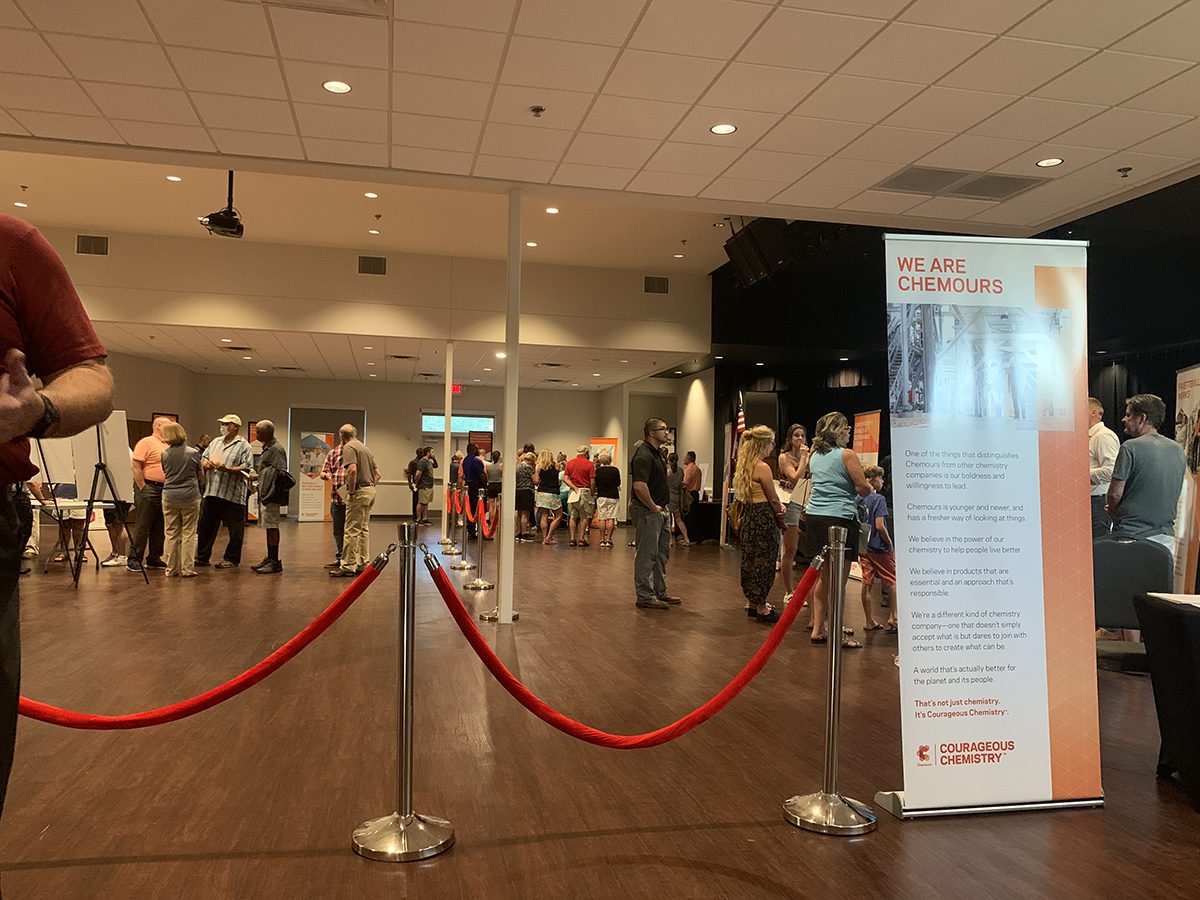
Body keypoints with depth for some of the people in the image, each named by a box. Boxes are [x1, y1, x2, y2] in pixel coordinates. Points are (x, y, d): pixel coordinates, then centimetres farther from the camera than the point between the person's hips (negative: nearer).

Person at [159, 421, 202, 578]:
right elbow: (200, 475, 5)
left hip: (169, 498, 2)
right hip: (190, 497, -2)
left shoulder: (164, 455, 0)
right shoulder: (194, 453, -6)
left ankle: (171, 569, 12)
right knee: (188, 533, 3)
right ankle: (187, 569, 3)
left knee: (171, 534, 8)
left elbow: (165, 475, 12)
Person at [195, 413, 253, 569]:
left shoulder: (244, 446, -4)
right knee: (205, 526, 12)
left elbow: (246, 468, -12)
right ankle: (202, 556, 22)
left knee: (235, 529, 1)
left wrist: (226, 469, -22)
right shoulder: (215, 443, 17)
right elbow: (203, 459, 22)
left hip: (233, 495, -6)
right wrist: (205, 463, -2)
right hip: (211, 492, 6)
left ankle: (232, 559, 11)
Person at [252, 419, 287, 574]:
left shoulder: (276, 449, -13)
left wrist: (269, 494, -20)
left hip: (271, 495, -10)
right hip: (264, 494, 10)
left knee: (272, 527, -7)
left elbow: (281, 472, -20)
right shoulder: (267, 448, 18)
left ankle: (275, 562, -4)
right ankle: (270, 559, 21)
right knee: (269, 527, 14)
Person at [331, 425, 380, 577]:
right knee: (364, 529, 14)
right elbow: (377, 474, 18)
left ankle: (348, 566, -5)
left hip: (359, 491, -9)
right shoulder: (365, 448, 19)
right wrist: (370, 486, 17)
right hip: (370, 490, 9)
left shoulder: (348, 447, -7)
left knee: (352, 530, -6)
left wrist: (351, 491, -17)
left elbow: (352, 470, -23)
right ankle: (363, 564, 17)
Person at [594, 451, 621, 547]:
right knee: (611, 518, 3)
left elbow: (595, 484, 2)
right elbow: (618, 484, 3)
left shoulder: (597, 470, -5)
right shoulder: (615, 470, -6)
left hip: (601, 496, 1)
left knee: (602, 518, 6)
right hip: (613, 496, 0)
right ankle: (608, 539, 1)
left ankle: (602, 540, 6)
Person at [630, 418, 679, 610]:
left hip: (660, 512, 10)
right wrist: (653, 507, -20)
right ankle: (645, 597, 5)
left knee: (661, 554, 17)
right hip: (648, 512, -10)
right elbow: (639, 486, -30)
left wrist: (663, 508, 17)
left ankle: (660, 592, 27)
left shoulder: (657, 453, 15)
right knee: (647, 555, -2)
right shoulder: (643, 455, -19)